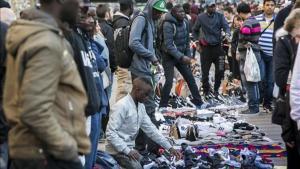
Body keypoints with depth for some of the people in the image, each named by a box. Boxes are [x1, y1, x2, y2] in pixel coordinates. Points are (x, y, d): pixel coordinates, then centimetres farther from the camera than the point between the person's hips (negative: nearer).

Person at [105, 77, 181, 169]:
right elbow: (110, 133, -22)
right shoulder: (122, 106, -19)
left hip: (130, 148, 8)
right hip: (117, 150, -8)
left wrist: (169, 148, 3)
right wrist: (127, 151, -25)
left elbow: (151, 129, 8)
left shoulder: (141, 107, 6)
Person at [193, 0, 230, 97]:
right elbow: (195, 30, 15)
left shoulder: (220, 16, 3)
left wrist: (227, 34, -28)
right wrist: (197, 40, 4)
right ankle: (206, 91, 16)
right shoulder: (201, 17, 3)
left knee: (220, 70, 2)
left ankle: (216, 89, 21)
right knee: (205, 72, 2)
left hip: (217, 46, 1)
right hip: (206, 47, -1)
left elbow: (226, 26, -8)